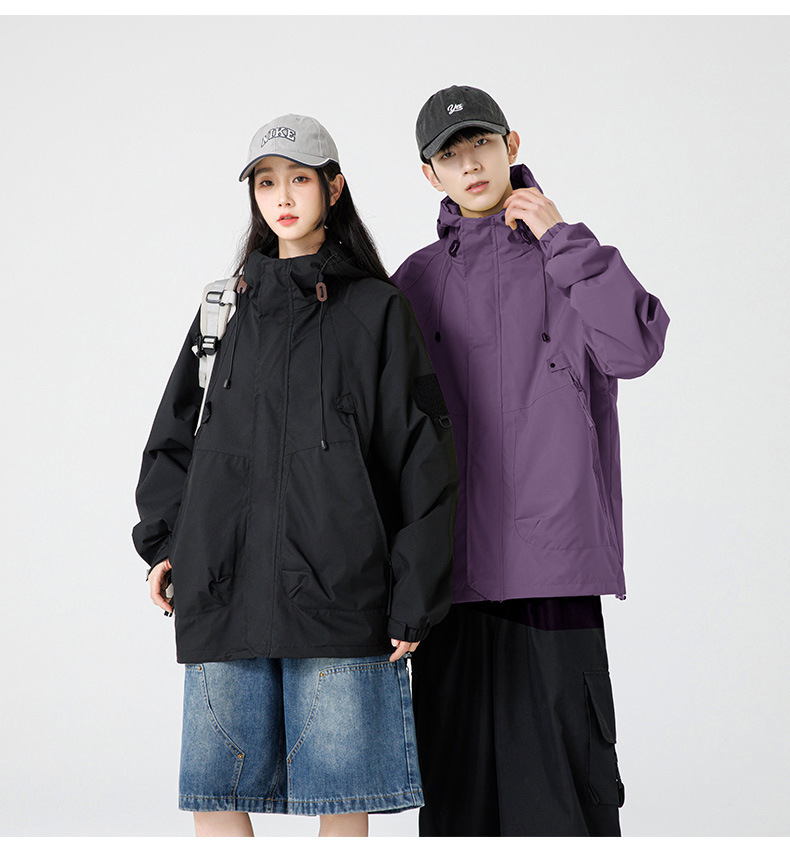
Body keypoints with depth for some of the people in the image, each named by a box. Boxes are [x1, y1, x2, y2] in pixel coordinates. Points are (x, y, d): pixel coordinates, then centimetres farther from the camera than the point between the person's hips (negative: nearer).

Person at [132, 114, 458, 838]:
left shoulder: (377, 308, 4)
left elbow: (421, 458, 1)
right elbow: (175, 434, 20)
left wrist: (413, 601, -4)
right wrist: (163, 543, 7)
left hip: (338, 589, -3)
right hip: (224, 589, 4)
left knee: (342, 796, 1)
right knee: (213, 794, 3)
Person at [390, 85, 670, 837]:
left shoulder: (566, 260, 6)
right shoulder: (416, 280, 12)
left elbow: (635, 347, -13)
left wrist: (559, 236, -9)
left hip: (552, 562, -3)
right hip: (452, 568, 3)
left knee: (563, 767, -1)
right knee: (456, 774, 8)